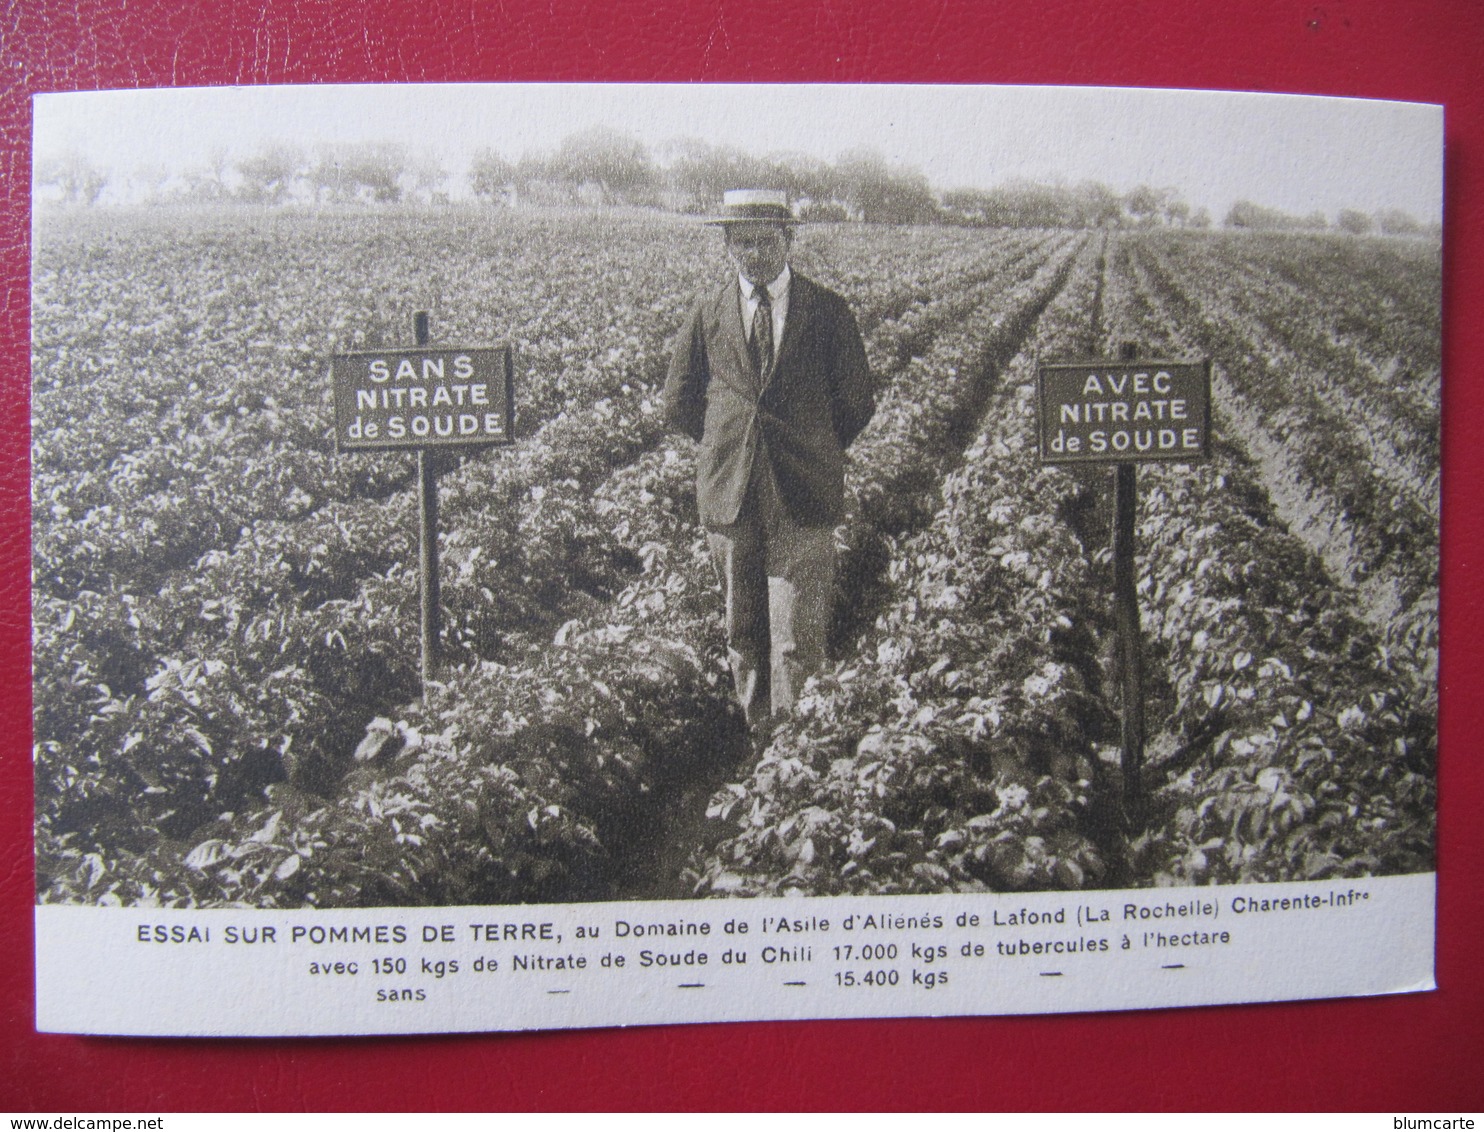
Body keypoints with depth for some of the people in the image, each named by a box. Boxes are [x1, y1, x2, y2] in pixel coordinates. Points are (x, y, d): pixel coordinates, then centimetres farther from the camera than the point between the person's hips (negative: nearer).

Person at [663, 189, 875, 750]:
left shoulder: (828, 311, -1)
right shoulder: (709, 310, 4)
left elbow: (857, 403, 7)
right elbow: (679, 402, 14)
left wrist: (812, 452, 9)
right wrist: (726, 447, 10)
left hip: (803, 496, -2)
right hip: (729, 494, 3)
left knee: (798, 639, -2)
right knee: (743, 630, 13)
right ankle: (757, 739, 29)